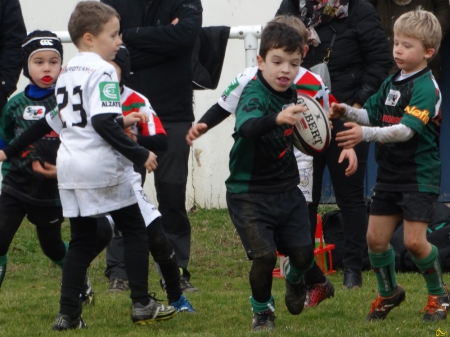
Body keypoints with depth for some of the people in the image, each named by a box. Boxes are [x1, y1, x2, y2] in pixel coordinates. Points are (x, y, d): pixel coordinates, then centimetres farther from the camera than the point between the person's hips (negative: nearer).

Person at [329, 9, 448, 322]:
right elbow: (372, 113, 11)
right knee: (376, 237, 6)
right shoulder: (392, 82, 10)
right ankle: (389, 293, 28)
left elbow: (405, 130, -27)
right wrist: (348, 111, -9)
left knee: (414, 240, -12)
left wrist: (366, 134, -37)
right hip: (390, 173, 8)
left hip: (420, 175, -8)